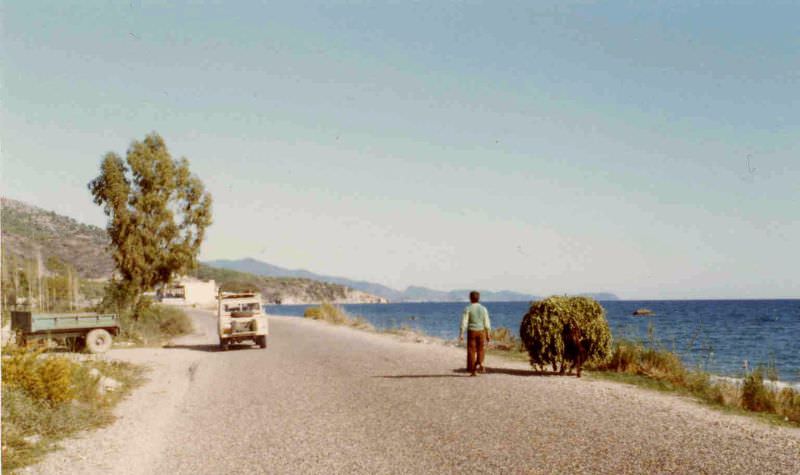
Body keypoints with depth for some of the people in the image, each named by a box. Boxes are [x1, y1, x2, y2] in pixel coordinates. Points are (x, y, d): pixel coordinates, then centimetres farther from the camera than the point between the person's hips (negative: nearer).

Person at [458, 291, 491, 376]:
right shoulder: (483, 309, 2)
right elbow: (487, 323, 2)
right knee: (480, 350, 15)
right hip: (481, 331, 2)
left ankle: (472, 371, 6)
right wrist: (488, 334, 9)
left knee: (471, 351, 5)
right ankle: (480, 363, -10)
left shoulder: (468, 309, -6)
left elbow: (464, 322, -10)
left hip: (471, 331, -2)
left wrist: (461, 334, -9)